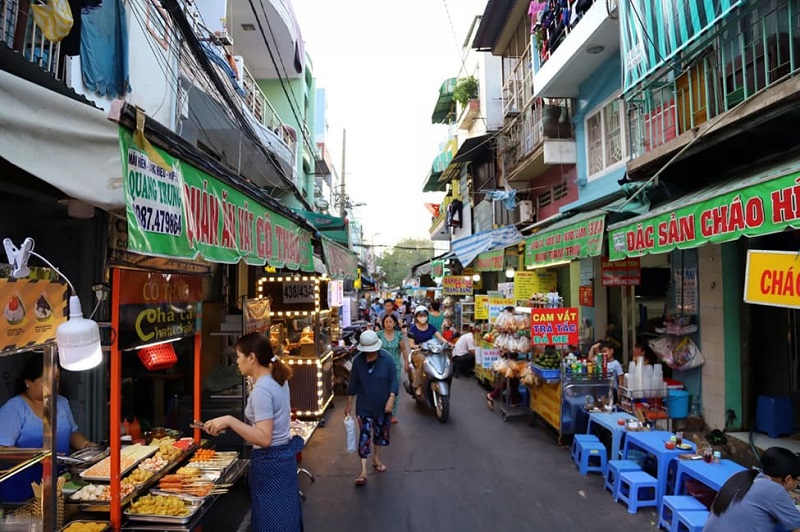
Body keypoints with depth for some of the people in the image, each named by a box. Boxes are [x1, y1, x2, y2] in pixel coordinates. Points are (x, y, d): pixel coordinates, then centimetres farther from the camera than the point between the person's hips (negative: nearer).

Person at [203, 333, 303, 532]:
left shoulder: (262, 390, -24)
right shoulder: (277, 380, 3)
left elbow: (264, 438, -29)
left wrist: (229, 420, -31)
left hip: (270, 462, -9)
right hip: (284, 454, 9)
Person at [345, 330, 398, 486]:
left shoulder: (387, 359, -15)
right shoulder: (358, 360, -11)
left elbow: (393, 381, -9)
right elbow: (353, 383, -1)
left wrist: (391, 399, -20)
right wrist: (349, 404, 3)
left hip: (383, 405, 1)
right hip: (364, 405, -1)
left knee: (380, 432, 16)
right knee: (364, 436, -4)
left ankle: (376, 457, 40)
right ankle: (363, 470, 2)